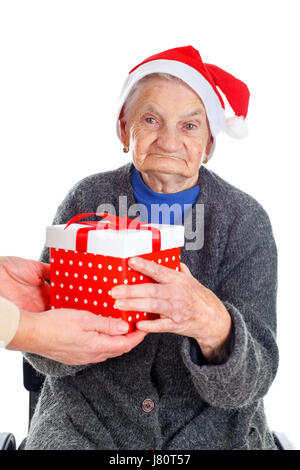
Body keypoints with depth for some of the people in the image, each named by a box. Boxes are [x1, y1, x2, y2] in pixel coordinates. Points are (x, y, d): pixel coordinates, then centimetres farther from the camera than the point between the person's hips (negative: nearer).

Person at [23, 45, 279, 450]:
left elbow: (250, 384, -11)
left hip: (210, 423, 1)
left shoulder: (246, 220, -5)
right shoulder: (88, 200, -3)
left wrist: (217, 328, -32)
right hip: (90, 414, 0)